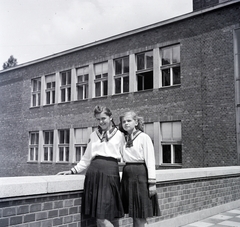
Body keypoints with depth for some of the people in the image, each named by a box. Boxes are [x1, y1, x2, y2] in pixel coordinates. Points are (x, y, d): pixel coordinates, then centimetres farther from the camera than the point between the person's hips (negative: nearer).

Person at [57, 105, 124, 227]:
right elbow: (86, 159, 20)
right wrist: (72, 171, 12)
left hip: (110, 172, -4)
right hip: (93, 172, 4)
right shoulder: (93, 135, 17)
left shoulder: (119, 135, 8)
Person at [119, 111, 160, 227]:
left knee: (140, 215, 2)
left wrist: (152, 182, -13)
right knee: (134, 215, 13)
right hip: (127, 175, 6)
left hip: (140, 174, -5)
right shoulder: (124, 139, 11)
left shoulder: (144, 137, -6)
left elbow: (150, 160, -9)